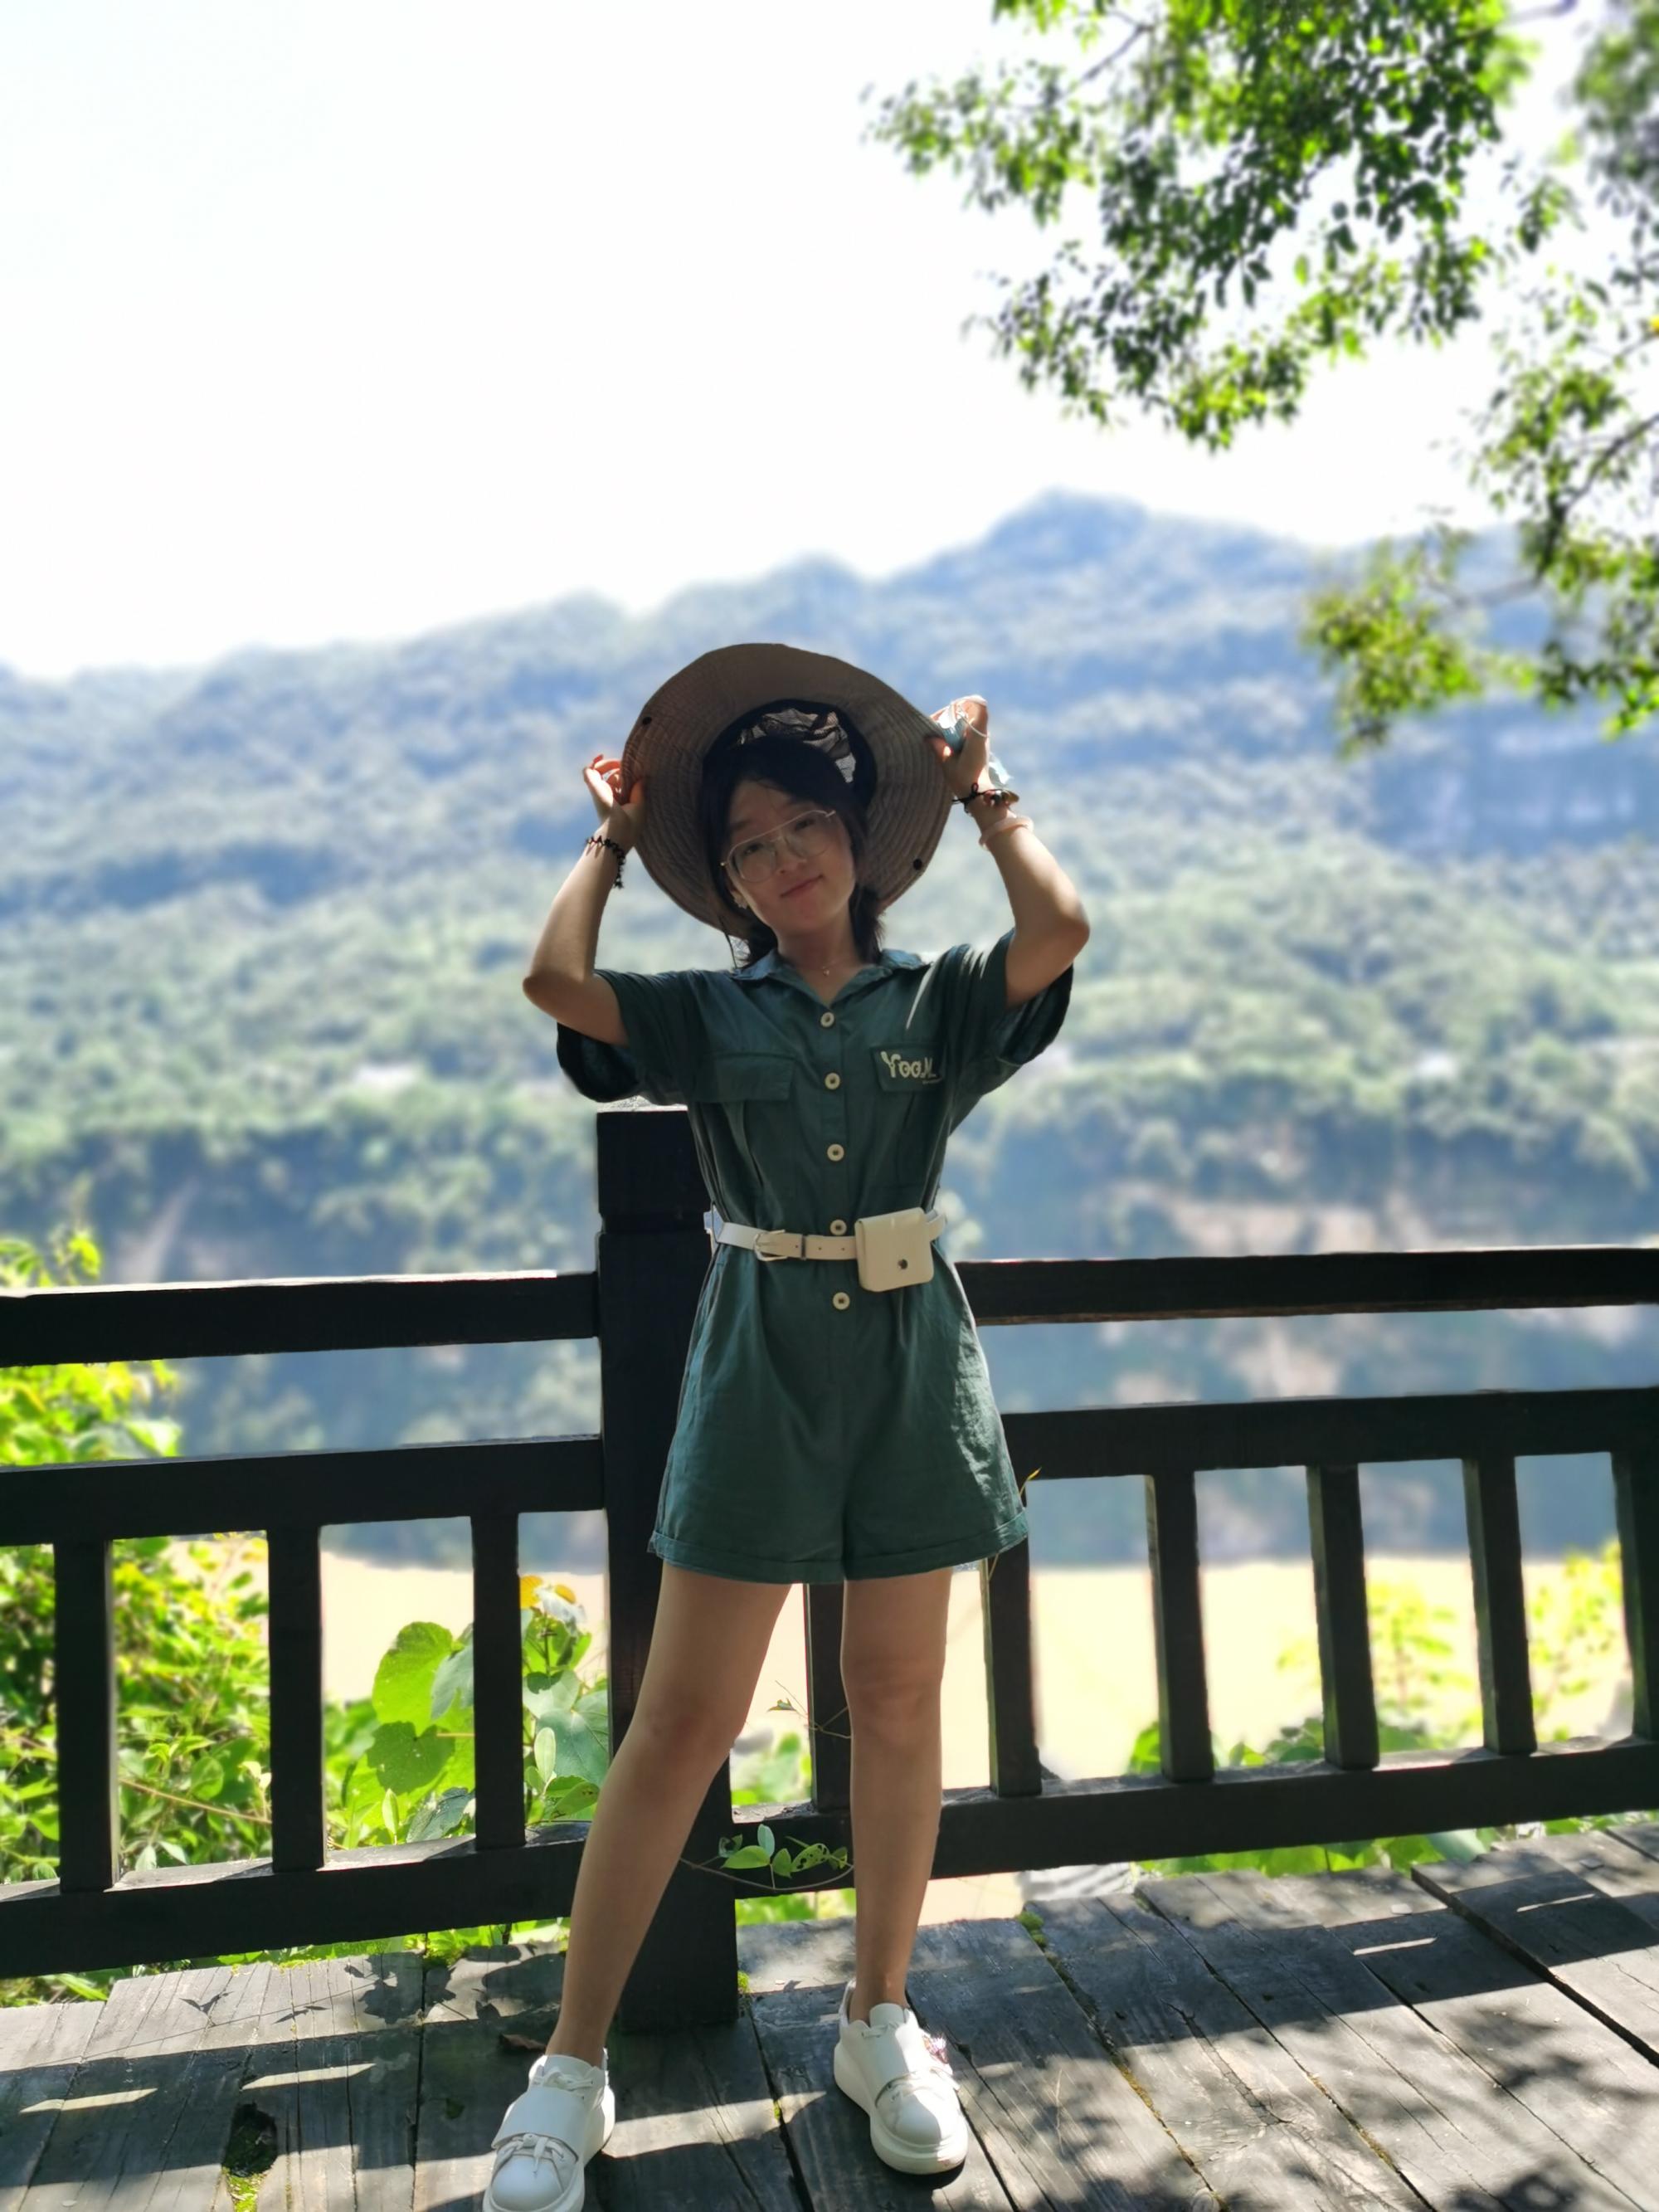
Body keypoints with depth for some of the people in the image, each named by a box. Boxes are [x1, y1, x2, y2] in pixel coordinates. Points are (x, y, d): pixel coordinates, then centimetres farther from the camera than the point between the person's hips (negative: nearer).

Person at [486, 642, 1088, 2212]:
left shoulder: (939, 1003, 7)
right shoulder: (705, 1014, 5)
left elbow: (1061, 929, -11)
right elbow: (553, 979, -12)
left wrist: (980, 789, 4)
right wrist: (614, 838, 5)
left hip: (910, 1361, 1)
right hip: (761, 1361, -1)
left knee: (896, 1699, 9)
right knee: (684, 1716, -1)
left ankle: (880, 2023, 29)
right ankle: (572, 2069, 12)